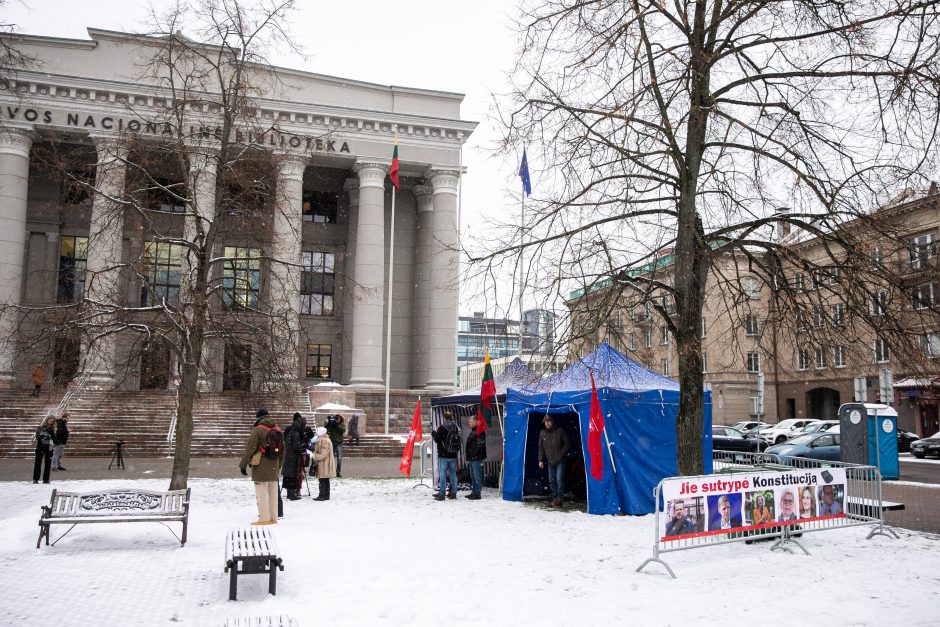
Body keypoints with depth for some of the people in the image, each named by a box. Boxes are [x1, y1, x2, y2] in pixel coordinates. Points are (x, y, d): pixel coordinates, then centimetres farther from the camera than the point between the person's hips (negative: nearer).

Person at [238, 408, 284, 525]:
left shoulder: (258, 430, -10)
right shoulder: (278, 430, 10)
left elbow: (249, 448, -13)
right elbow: (282, 449, 17)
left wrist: (243, 464, -7)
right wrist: (279, 465, 25)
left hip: (261, 466, -6)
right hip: (274, 466, 6)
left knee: (261, 493, 0)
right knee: (273, 493, 12)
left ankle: (264, 518, 1)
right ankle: (273, 518, 17)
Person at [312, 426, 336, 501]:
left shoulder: (323, 440, -17)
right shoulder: (327, 439, 16)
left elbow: (323, 454, -22)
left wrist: (314, 456, -18)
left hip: (324, 464, -11)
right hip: (326, 464, 11)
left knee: (322, 481, -6)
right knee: (326, 481, 13)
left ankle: (322, 496, -4)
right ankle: (326, 495, 18)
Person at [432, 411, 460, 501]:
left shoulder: (442, 427, -11)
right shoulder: (456, 427, 4)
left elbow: (437, 440, -8)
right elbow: (458, 441, 10)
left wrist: (434, 433, 9)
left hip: (443, 455, -5)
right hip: (453, 455, 5)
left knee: (442, 474, -2)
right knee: (453, 474, 11)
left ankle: (441, 494, -3)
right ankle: (453, 493, 15)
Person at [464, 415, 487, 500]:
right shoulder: (472, 431, 20)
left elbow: (480, 444, -19)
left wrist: (473, 453, -17)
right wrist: (468, 458, 24)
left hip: (477, 458, -10)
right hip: (471, 458, 10)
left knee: (477, 477, -8)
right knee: (472, 477, 15)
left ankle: (478, 493, -6)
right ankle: (474, 492, 22)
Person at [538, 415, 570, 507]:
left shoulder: (560, 431, -7)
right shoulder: (542, 433, 7)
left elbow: (567, 444, -3)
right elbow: (541, 448, 12)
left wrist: (562, 454, -9)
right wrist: (541, 460, 6)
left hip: (560, 461, -5)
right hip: (550, 461, 5)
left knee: (559, 479, -11)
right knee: (551, 480, 8)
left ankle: (559, 498, -6)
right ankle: (554, 497, 17)